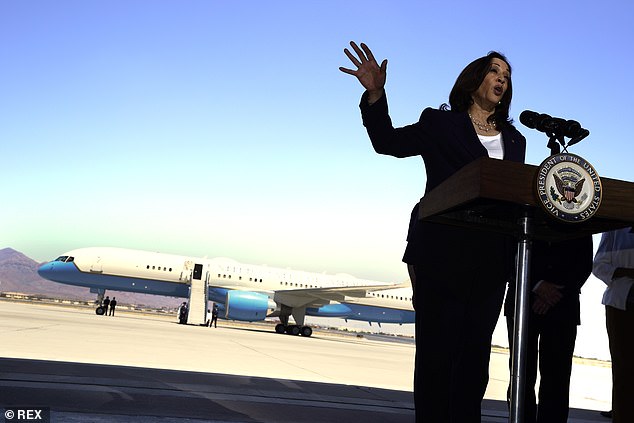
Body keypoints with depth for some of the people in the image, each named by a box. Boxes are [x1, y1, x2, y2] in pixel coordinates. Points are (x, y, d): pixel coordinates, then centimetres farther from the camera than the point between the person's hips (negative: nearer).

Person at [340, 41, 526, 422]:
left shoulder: (515, 140, 18)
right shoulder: (441, 124, 7)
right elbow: (389, 141, -1)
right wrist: (375, 95, -17)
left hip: (492, 262, 4)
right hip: (443, 256, -4)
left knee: (476, 353, 8)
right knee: (438, 351, 0)